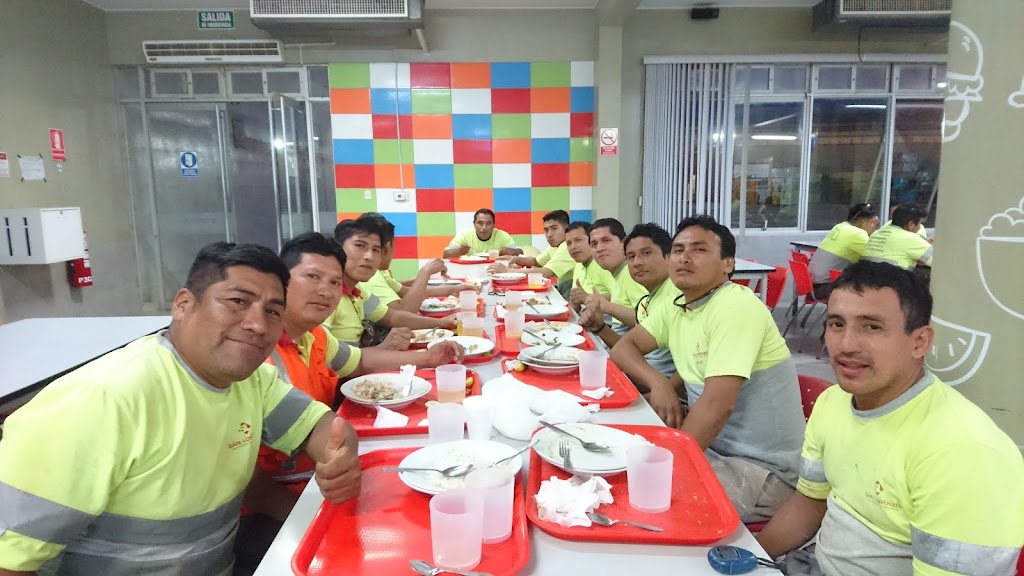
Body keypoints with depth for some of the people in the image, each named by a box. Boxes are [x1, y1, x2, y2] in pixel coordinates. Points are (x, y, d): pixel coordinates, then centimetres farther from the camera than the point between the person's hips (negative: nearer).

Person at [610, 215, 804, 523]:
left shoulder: (736, 306, -21)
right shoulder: (676, 309, 4)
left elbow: (718, 404, -27)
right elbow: (624, 346, 9)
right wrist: (658, 382, -12)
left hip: (763, 469, -7)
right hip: (712, 446, 7)